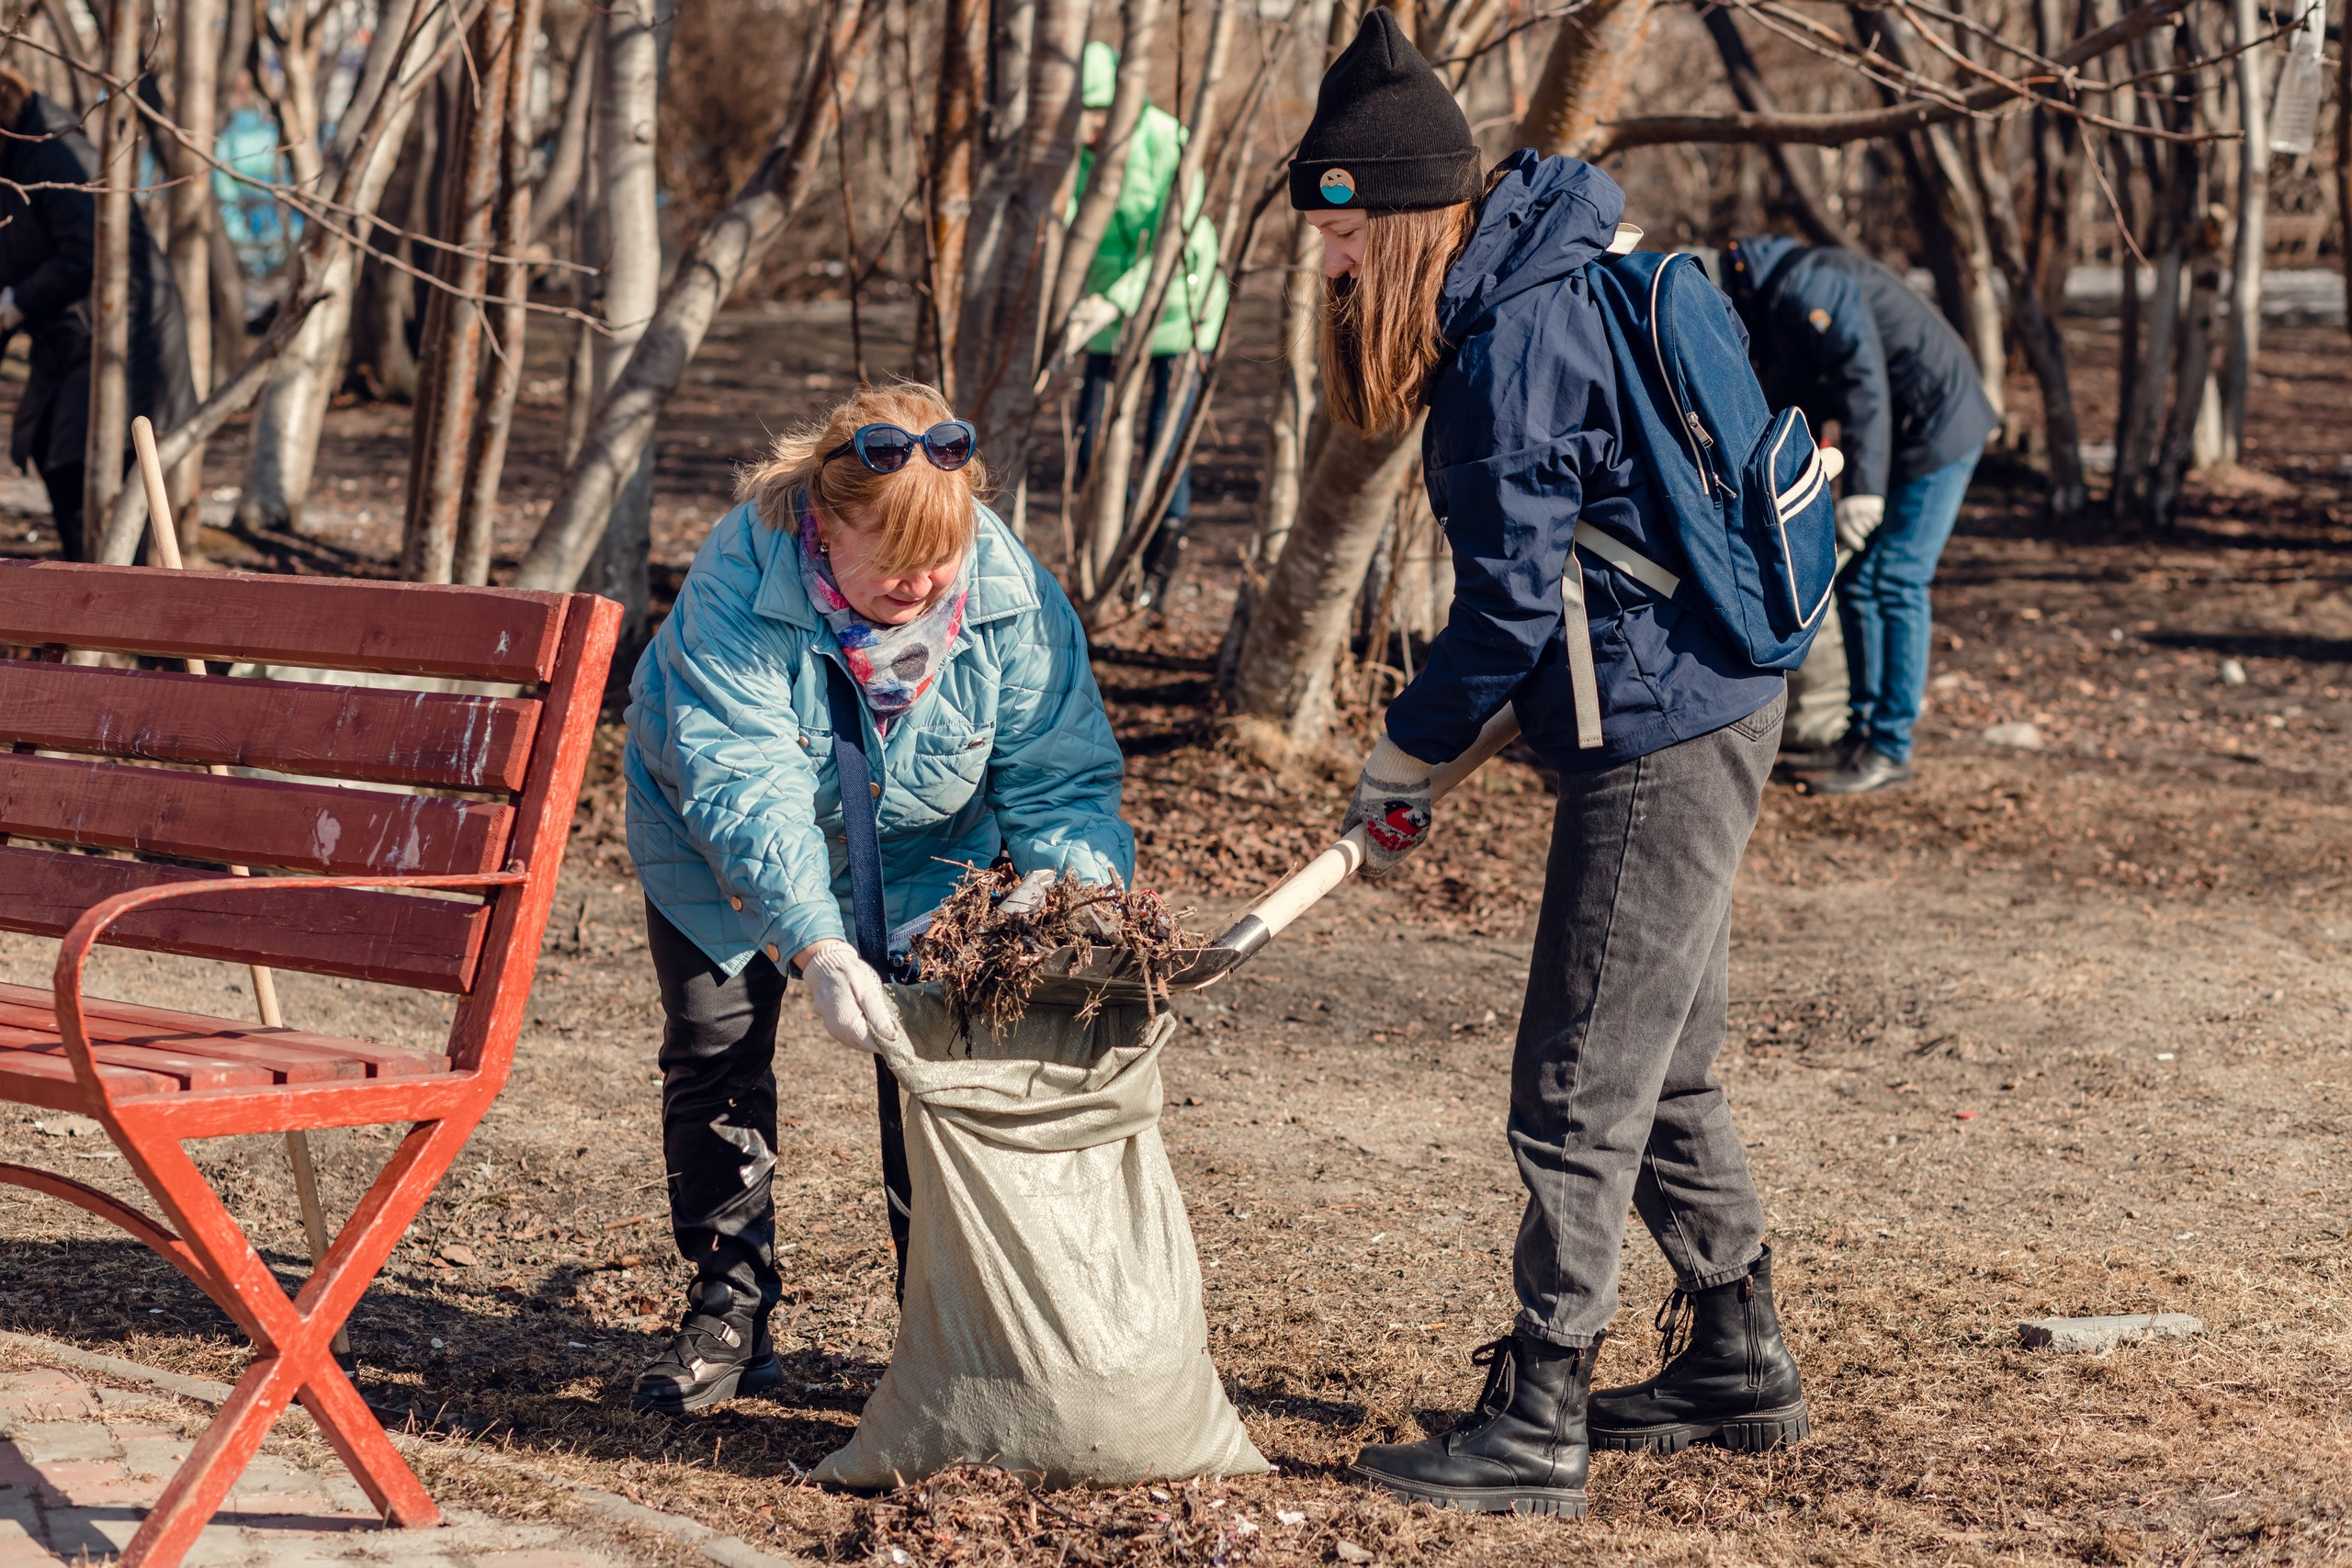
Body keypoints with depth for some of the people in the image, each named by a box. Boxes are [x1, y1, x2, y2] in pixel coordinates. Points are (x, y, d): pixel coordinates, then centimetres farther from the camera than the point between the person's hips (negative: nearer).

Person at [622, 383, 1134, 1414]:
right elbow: (744, 787, -43)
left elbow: (1059, 777, -22)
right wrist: (817, 946, -54)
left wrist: (1088, 898, -42)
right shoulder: (738, 581, -36)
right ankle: (728, 1317, 10)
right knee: (716, 1048, -4)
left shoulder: (1010, 592, -28)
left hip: (922, 855, 2)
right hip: (728, 857, -1)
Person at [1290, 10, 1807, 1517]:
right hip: (1710, 712, 10)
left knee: (1580, 1091, -4)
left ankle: (1538, 1425, 3)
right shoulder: (1547, 291, 11)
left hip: (1662, 742, -10)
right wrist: (1434, 742, 17)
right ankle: (1743, 1361, 32)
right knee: (1663, 1078, 20)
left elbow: (1510, 602, -18)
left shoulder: (1516, 345, -20)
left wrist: (1406, 752, -4)